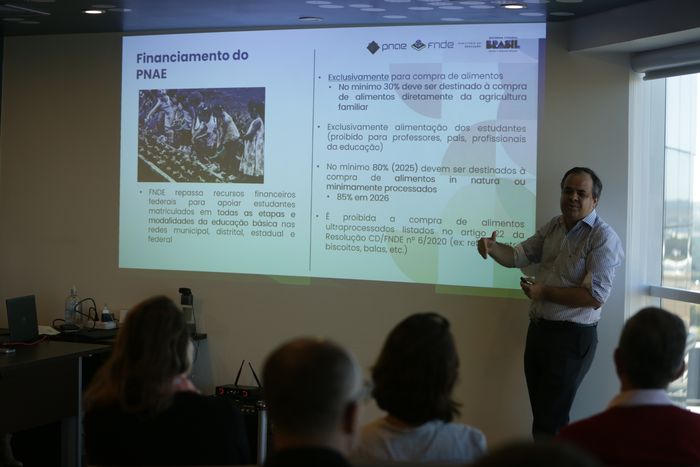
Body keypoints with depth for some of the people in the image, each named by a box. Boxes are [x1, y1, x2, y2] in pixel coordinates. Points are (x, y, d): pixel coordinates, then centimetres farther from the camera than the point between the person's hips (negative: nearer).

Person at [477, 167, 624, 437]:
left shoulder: (603, 238, -14)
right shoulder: (553, 227, 10)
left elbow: (595, 297, -21)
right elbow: (518, 256, 7)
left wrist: (545, 292, -18)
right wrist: (491, 247, -13)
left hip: (572, 338, -8)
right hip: (539, 330, 8)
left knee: (549, 423, -2)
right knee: (541, 414, 17)